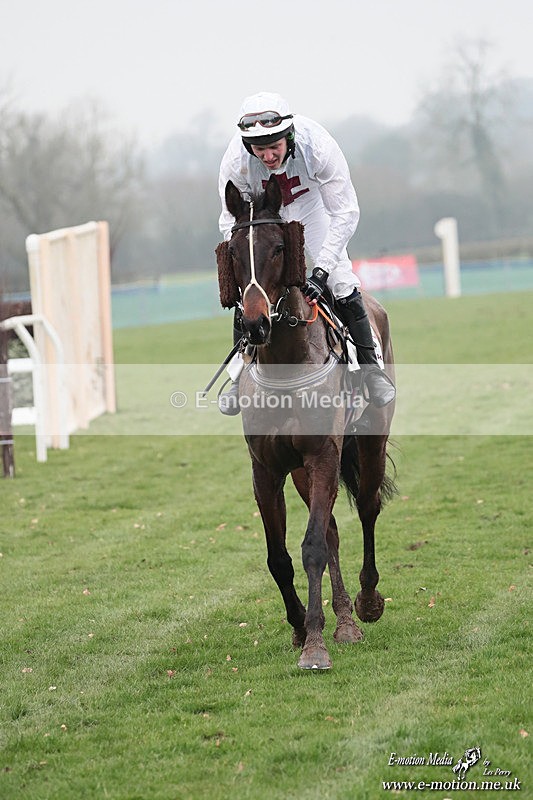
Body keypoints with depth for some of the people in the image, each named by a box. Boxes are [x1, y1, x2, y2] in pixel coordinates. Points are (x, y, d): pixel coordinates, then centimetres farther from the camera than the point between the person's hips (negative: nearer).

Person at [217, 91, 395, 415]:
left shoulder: (318, 145, -38)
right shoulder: (235, 161, -34)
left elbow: (345, 213, -29)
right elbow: (231, 222, -21)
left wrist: (321, 270, -35)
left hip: (309, 204, -1)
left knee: (343, 284, -11)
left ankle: (370, 366, 5)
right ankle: (241, 376, 8)